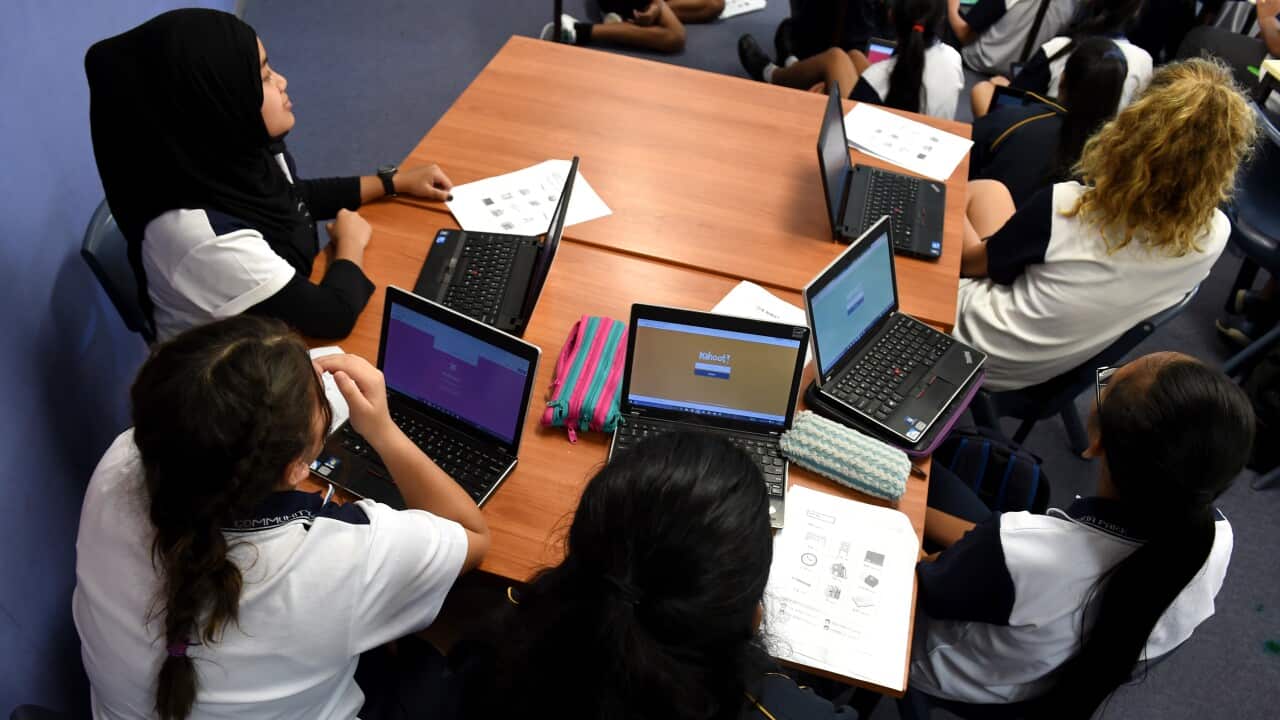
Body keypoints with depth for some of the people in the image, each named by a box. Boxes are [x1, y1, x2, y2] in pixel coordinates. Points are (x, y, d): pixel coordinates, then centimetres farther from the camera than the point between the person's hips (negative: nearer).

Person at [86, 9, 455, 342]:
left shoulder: (242, 151, -12)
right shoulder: (203, 235, -37)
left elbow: (295, 196, 12)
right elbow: (335, 313, -29)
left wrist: (393, 182, 10)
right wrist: (351, 241, -11)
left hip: (285, 323, 7)